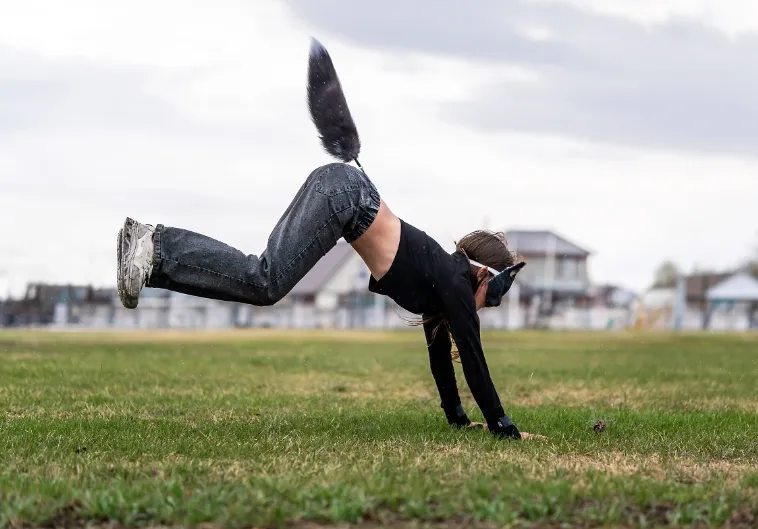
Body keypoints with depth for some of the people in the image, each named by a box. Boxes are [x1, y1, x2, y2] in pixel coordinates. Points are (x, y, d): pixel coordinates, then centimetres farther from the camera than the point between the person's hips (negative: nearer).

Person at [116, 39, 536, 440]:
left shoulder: (444, 275, 21)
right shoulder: (455, 283, -1)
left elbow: (439, 348, 28)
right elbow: (472, 357, -3)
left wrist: (457, 417, 32)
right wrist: (504, 428, 1)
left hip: (337, 190, 8)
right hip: (344, 196, -8)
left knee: (259, 282, 2)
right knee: (264, 283, -18)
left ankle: (151, 254, -7)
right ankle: (157, 249, -22)